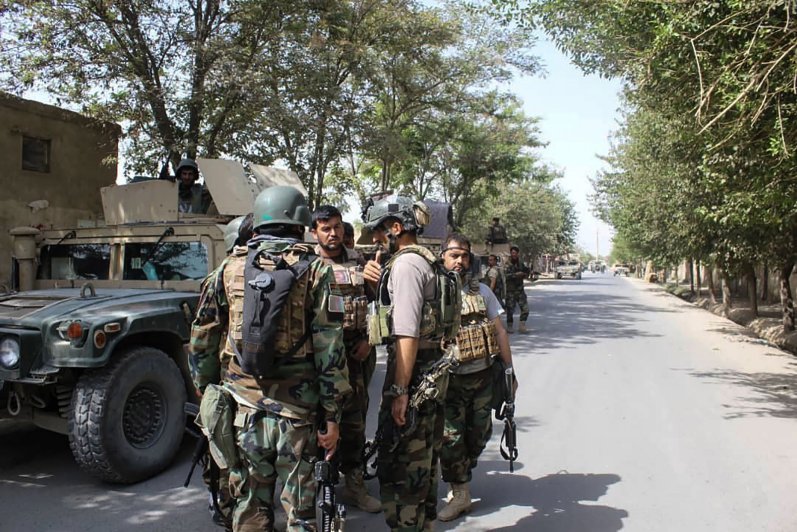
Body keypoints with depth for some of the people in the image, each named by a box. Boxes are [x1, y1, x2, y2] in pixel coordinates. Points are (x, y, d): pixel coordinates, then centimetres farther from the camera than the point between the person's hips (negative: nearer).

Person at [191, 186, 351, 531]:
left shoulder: (231, 269, 4)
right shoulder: (314, 271, -4)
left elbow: (204, 338, 9)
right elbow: (330, 349, -8)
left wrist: (205, 392, 21)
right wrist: (332, 414, -3)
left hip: (244, 408, 3)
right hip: (297, 411, -2)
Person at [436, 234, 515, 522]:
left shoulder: (482, 290, 4)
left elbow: (499, 331, 8)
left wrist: (509, 370, 5)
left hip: (483, 375, 4)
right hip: (451, 379, -4)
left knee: (479, 434, 14)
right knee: (451, 437, 1)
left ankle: (460, 473, 38)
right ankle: (460, 493, 17)